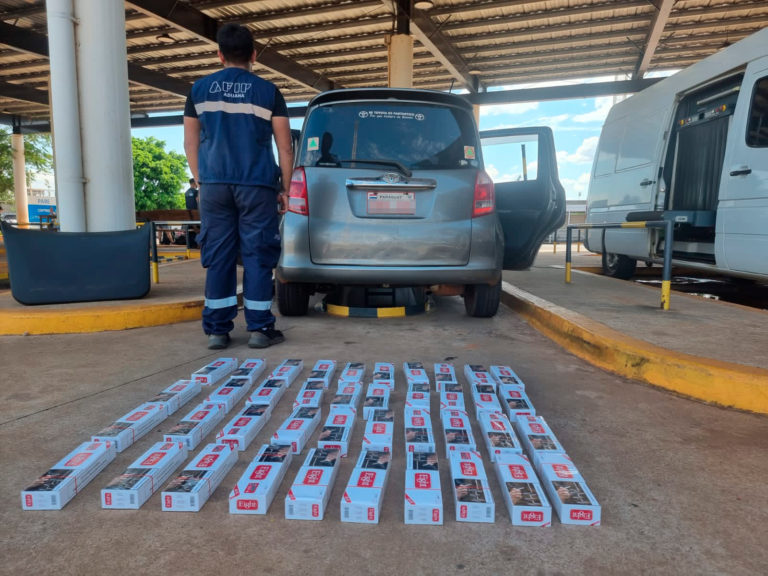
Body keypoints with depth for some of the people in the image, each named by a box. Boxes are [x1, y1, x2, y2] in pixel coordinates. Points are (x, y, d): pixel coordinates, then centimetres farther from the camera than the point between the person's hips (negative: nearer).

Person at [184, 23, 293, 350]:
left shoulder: (199, 89, 11)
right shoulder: (267, 91, 4)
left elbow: (191, 143, 12)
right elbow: (284, 146, 2)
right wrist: (285, 189, 9)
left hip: (214, 185, 2)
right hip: (257, 186, -2)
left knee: (218, 257, 5)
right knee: (257, 255, 2)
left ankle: (217, 330, 7)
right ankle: (259, 329, 4)